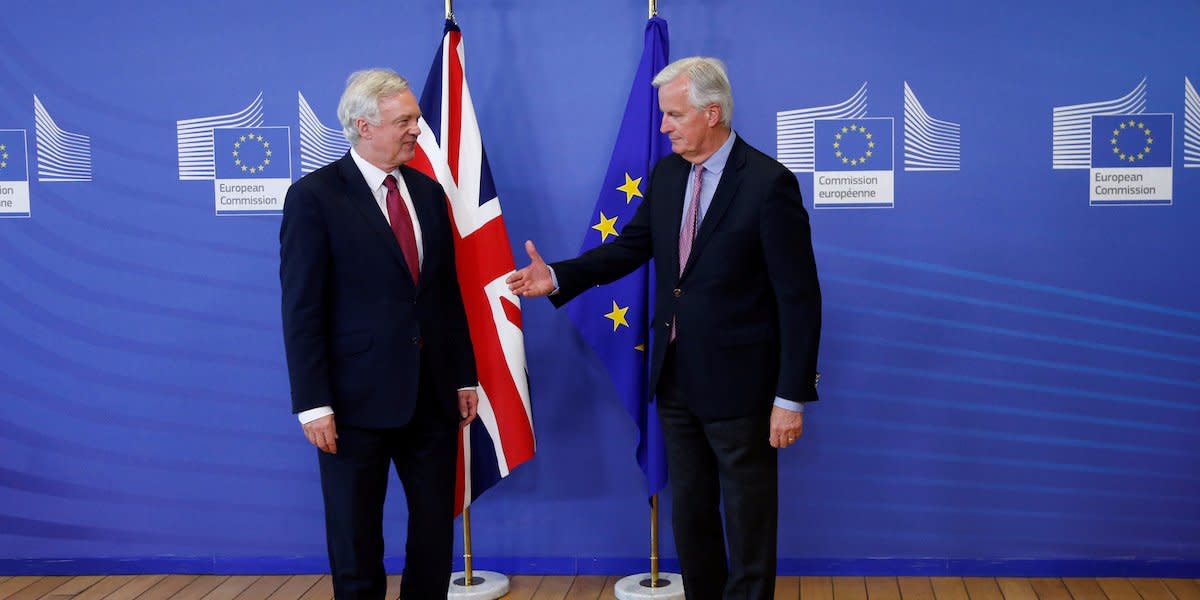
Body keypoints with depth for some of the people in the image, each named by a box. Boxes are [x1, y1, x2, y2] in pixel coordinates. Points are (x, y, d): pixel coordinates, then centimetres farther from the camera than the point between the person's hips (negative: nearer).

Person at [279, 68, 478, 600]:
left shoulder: (428, 192, 10)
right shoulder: (314, 196, -8)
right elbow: (302, 310, -11)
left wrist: (464, 376, 11)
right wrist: (313, 403, -15)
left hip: (433, 396, 5)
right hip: (359, 398, -5)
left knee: (435, 534, 11)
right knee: (356, 543, 9)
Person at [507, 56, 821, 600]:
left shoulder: (769, 184, -16)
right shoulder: (666, 174, 4)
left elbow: (799, 298, -16)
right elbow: (631, 246, 12)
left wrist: (792, 397, -18)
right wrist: (558, 277, -4)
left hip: (738, 382, -6)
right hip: (676, 377, 7)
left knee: (749, 523, 8)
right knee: (688, 514, 18)